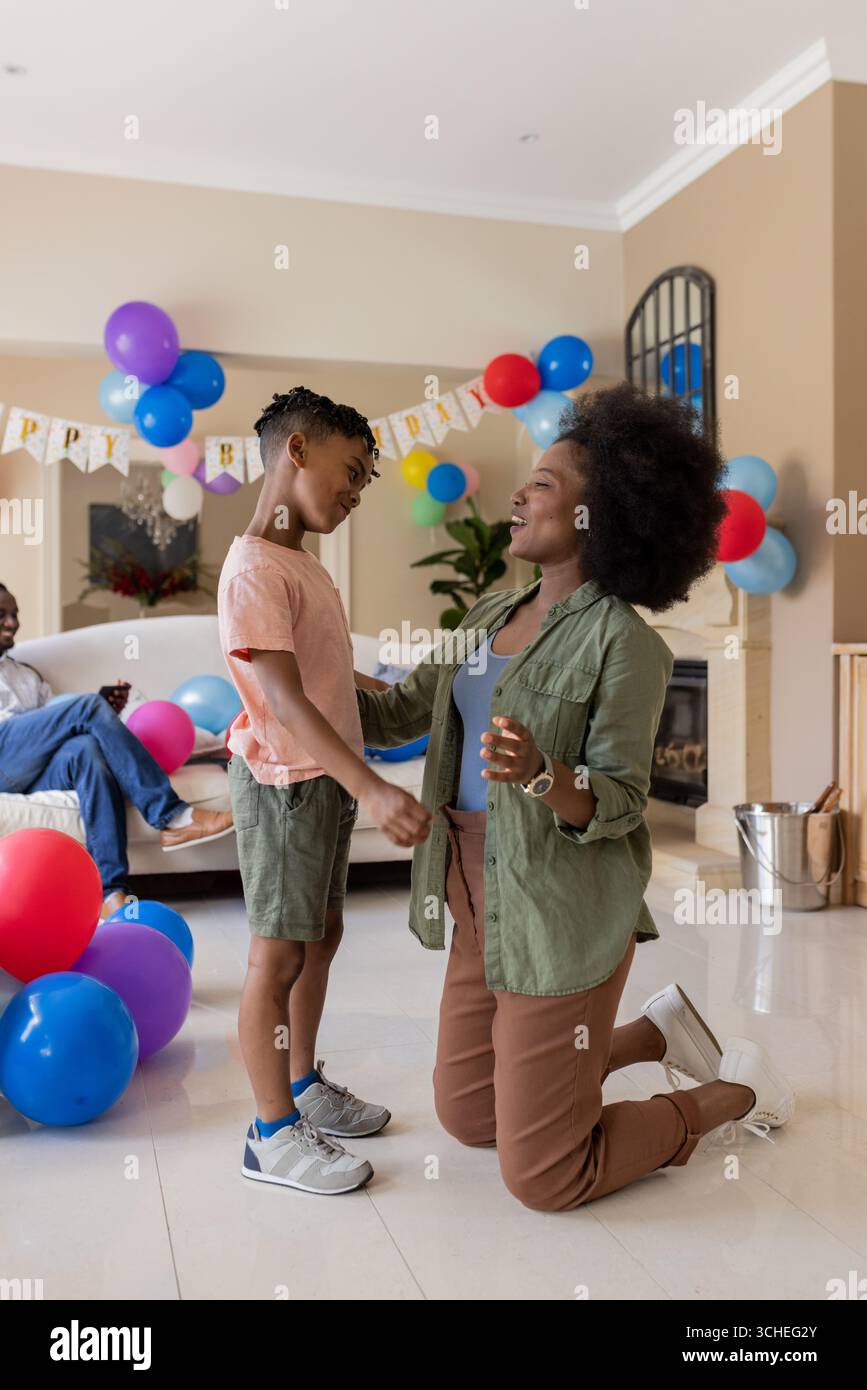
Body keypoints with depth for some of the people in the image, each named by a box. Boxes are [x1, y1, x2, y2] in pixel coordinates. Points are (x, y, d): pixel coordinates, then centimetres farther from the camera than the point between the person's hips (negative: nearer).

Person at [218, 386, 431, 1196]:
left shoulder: (302, 563, 10)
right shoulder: (254, 570, -20)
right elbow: (284, 701, -29)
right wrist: (373, 790, -36)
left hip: (326, 781, 10)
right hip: (284, 786, -10)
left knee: (322, 934, 18)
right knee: (279, 955, 1)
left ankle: (303, 1087, 35)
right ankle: (272, 1134, 15)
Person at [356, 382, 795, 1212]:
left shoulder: (624, 642, -17)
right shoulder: (492, 614, 6)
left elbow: (618, 803, -18)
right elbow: (401, 714, 11)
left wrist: (540, 774, -37)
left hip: (561, 918, -8)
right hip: (483, 908, 8)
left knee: (542, 1178, 4)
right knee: (466, 1116, 21)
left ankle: (733, 1092, 24)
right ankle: (658, 1032, 32)